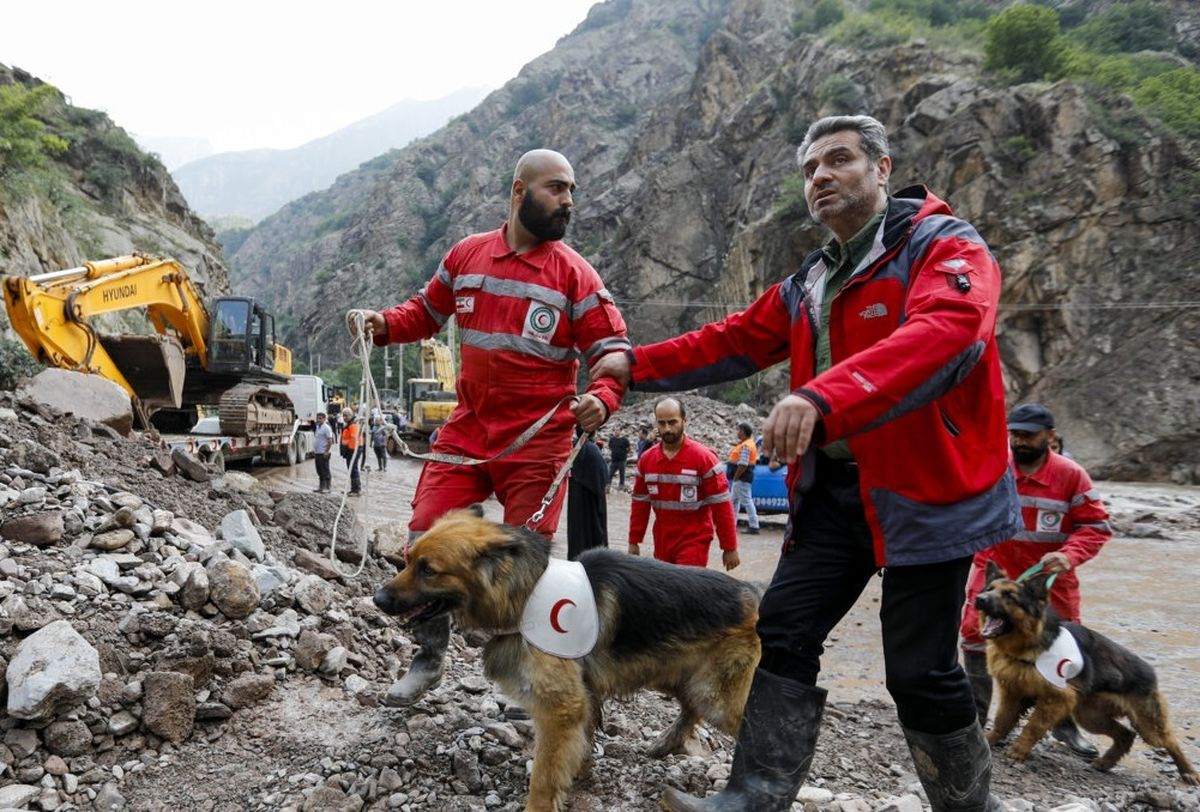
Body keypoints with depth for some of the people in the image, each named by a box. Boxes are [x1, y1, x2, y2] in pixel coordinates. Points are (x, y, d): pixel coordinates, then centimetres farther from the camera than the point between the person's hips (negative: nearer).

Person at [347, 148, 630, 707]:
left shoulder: (575, 275, -5)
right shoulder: (466, 255, 5)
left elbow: (613, 350, -8)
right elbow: (427, 311, 19)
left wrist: (602, 399, -28)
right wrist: (383, 324, 0)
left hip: (537, 444, -3)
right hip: (466, 432, 3)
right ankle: (428, 657, 23)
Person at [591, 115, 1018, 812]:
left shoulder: (947, 248, -9)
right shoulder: (809, 284, 15)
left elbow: (942, 333, -30)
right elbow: (735, 341, 20)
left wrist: (823, 398, -43)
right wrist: (639, 365, 13)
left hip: (926, 494, -7)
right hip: (831, 491, 7)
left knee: (921, 672, 1)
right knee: (783, 634, 2)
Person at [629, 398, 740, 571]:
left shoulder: (703, 457, -12)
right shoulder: (646, 459, 3)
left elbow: (721, 505, -11)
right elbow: (640, 504, 10)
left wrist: (730, 548, -11)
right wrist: (634, 541, 9)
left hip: (694, 543, -5)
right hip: (661, 544, 5)